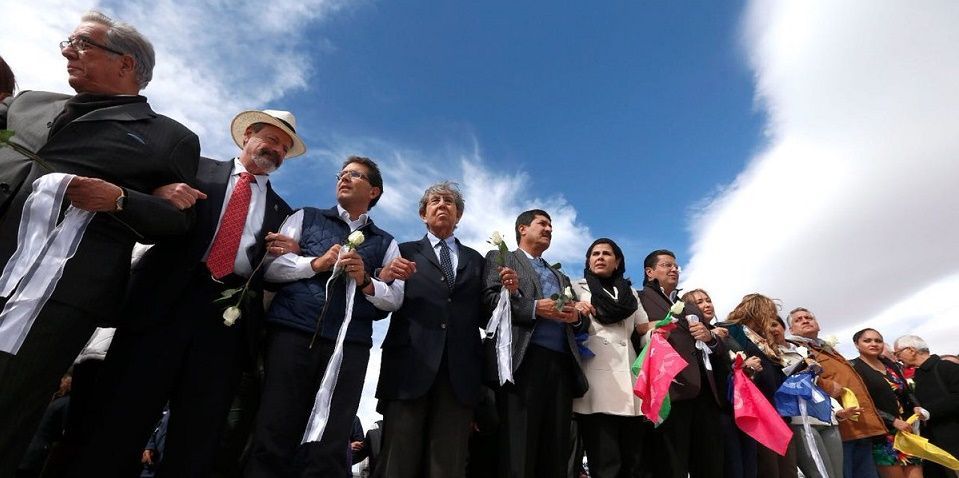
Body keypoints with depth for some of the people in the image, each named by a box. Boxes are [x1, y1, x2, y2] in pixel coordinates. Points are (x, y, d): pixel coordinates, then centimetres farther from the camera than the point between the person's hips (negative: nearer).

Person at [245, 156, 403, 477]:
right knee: (274, 439, 0)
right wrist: (316, 263, -6)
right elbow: (270, 264, 6)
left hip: (350, 346, 1)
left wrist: (365, 281, -10)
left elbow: (394, 299, 7)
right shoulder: (305, 218, 17)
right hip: (292, 334, 0)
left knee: (329, 449, 2)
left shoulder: (385, 243, 17)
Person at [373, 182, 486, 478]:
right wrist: (383, 277, -14)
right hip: (411, 365, -1)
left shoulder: (475, 260, 19)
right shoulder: (405, 252, 14)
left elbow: (484, 317, 13)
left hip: (461, 371, 2)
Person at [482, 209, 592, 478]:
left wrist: (577, 316, 0)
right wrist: (535, 307, -13)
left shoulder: (560, 277, 32)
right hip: (523, 361, -5)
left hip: (561, 365, 5)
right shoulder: (500, 258, 15)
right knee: (518, 455, -10)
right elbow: (489, 299, -3)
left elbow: (583, 322, 24)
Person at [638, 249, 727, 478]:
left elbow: (719, 351, 25)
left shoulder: (691, 307, 29)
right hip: (670, 390, -7)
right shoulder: (641, 300, 6)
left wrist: (710, 337, 4)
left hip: (705, 391, 7)